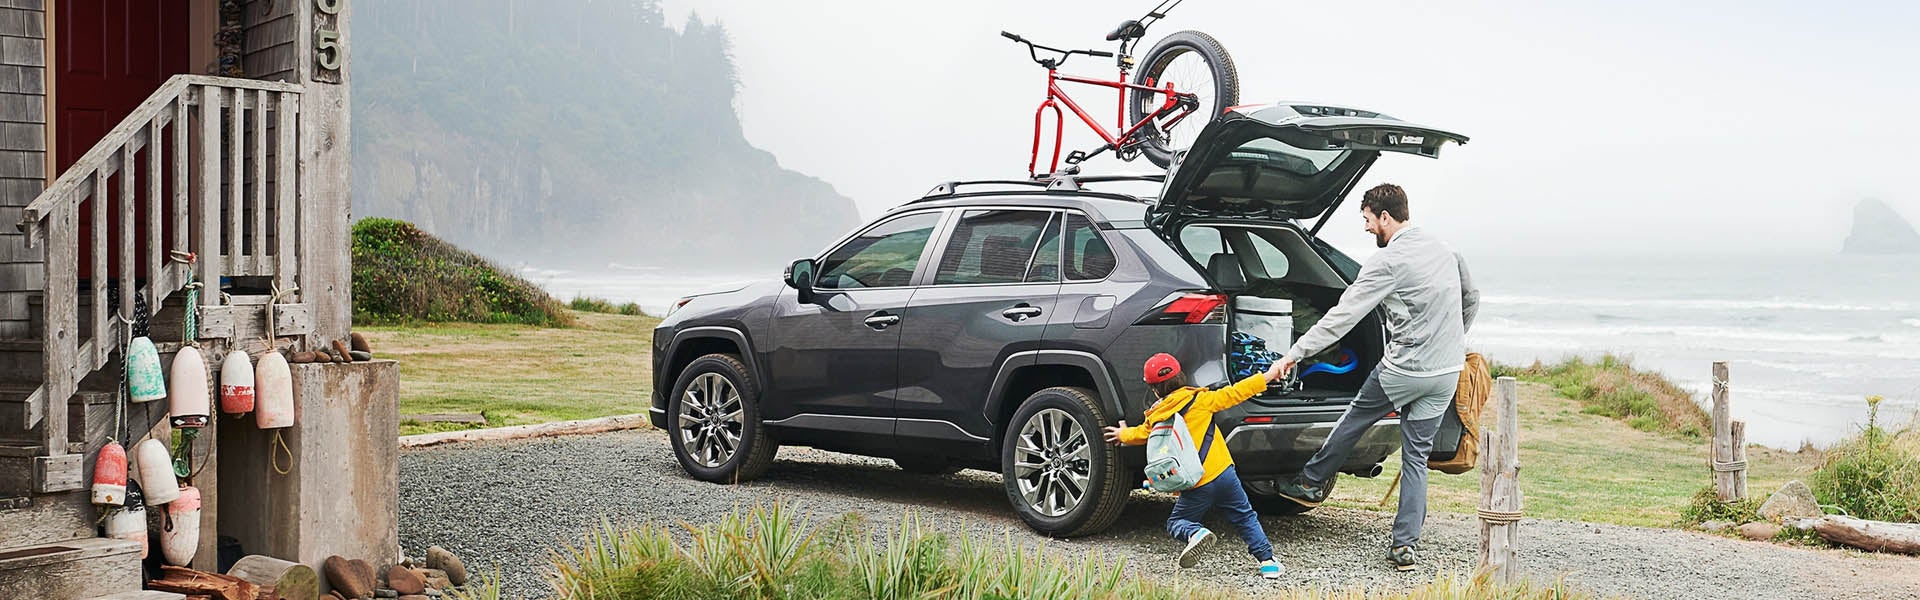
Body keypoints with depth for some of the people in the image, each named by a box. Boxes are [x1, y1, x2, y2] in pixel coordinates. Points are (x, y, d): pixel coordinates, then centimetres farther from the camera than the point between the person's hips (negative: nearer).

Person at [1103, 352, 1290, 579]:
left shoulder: (1154, 420, 5)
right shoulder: (1199, 400, -1)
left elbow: (1140, 434, 25)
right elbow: (1233, 394, -1)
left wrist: (1123, 434, 48)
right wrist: (1268, 376, 5)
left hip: (1195, 487, -1)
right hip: (1223, 473, 1)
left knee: (1176, 522, 15)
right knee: (1245, 517, 18)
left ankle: (1195, 533, -18)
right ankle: (1267, 561, 9)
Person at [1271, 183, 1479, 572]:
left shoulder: (1388, 262, -14)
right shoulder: (1445, 251, 10)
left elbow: (1343, 315, -18)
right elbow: (1471, 300, 25)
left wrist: (1294, 354, -16)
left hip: (1404, 370, -7)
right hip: (1448, 372, 7)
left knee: (1354, 420, 16)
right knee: (1416, 456, 9)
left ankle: (1311, 484, 32)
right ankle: (1405, 544, 4)